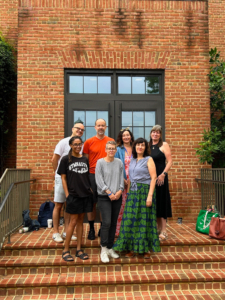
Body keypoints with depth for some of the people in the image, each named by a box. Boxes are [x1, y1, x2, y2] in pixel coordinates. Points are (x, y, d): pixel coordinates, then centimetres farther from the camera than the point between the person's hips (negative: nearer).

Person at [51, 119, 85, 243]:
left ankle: (66, 231, 21)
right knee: (58, 205, 2)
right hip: (62, 177, -5)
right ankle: (56, 233, 12)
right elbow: (54, 160, -6)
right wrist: (58, 173, -1)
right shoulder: (64, 142, -7)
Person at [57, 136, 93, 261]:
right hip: (73, 195, -4)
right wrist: (67, 194, -8)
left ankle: (79, 249, 20)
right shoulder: (66, 159, -1)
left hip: (85, 194, 4)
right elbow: (63, 178, -2)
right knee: (73, 222, -1)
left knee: (80, 221, 10)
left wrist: (90, 189, 6)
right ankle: (66, 250, 13)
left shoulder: (85, 159, 10)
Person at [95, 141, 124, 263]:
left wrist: (120, 191, -7)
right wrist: (109, 193, -11)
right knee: (106, 222, -10)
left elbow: (121, 178, 8)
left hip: (117, 197, 4)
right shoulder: (100, 162, -3)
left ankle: (110, 248, 22)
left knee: (114, 223, 9)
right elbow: (99, 180, -7)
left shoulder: (119, 162, 8)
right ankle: (104, 250, 4)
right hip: (104, 197, -4)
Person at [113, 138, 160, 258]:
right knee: (130, 219, 4)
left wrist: (150, 195, -17)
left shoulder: (148, 160, -2)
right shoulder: (132, 160, 14)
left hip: (144, 191, -5)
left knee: (144, 219, 1)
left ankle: (146, 249, 16)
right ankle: (132, 248, 17)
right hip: (133, 192, 5)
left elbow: (153, 178, -10)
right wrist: (128, 192, 10)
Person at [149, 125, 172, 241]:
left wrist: (163, 174, -18)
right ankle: (157, 228, 24)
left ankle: (163, 231, 6)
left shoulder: (164, 145, -2)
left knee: (161, 202, -1)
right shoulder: (148, 146, 11)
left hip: (160, 177, -5)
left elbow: (170, 161, -9)